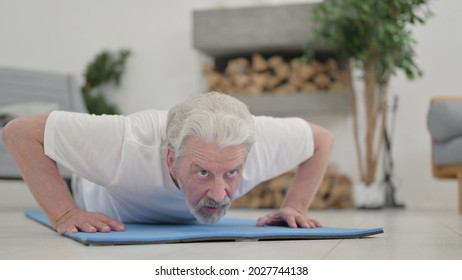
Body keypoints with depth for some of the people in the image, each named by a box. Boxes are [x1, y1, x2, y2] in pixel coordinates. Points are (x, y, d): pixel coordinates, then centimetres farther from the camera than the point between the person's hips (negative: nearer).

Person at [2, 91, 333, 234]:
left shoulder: (261, 139, -42)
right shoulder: (126, 146, -51)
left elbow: (323, 139, -21)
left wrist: (295, 207, -30)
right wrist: (65, 215, -46)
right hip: (104, 217, -2)